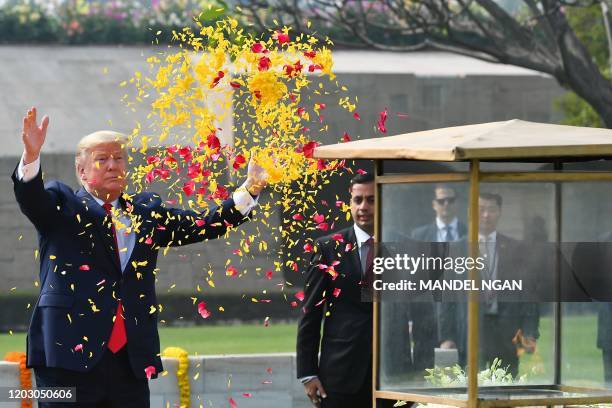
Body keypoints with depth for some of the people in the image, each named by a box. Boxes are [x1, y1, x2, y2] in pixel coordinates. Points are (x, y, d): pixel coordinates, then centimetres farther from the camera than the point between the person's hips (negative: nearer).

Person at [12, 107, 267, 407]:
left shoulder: (146, 212, 17)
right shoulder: (62, 205, 6)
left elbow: (206, 225, 12)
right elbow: (30, 198, -13)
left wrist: (250, 190, 0)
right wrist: (31, 156, -34)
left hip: (131, 359, 4)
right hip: (72, 353, -4)